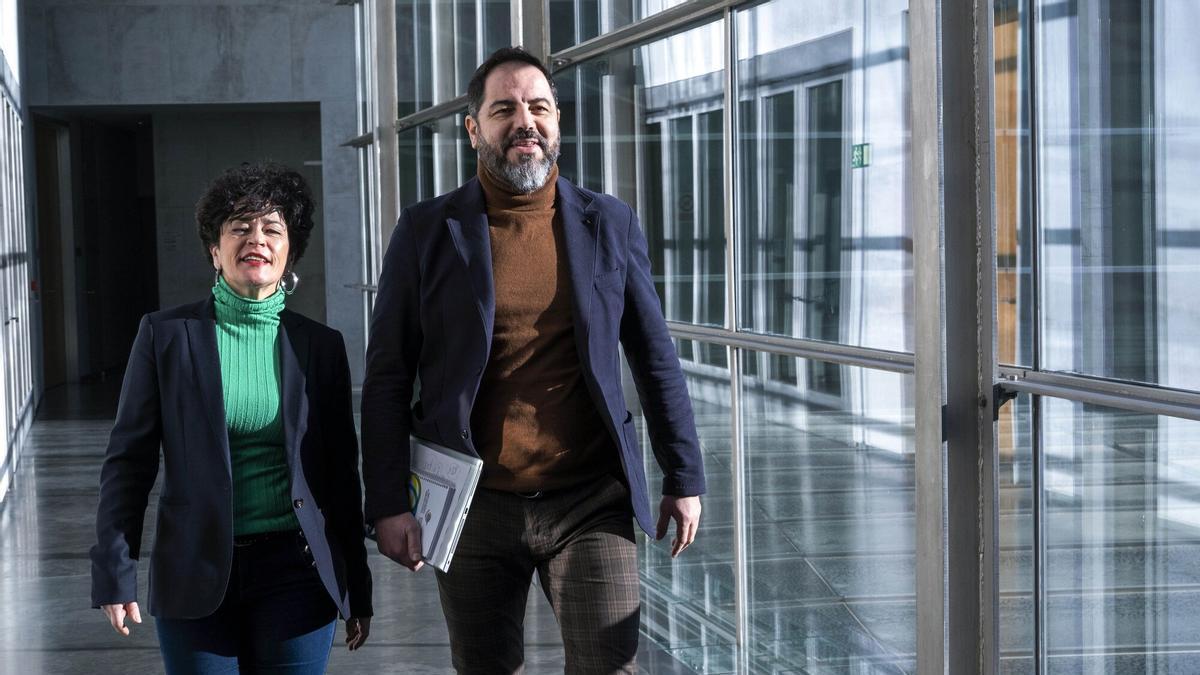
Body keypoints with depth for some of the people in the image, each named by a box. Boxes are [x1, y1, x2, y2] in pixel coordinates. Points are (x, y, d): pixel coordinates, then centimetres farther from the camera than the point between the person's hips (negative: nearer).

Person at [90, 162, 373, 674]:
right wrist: (115, 574, -5)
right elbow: (129, 460, 1)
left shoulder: (320, 346, 5)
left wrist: (357, 592, 11)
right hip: (195, 574, -1)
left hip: (293, 574, 1)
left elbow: (340, 474, 9)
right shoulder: (165, 335, 0)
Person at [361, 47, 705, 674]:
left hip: (590, 504, 0)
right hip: (474, 508, 0)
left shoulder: (609, 223, 5)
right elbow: (387, 378, 0)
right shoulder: (426, 232, 0)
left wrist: (683, 478, 8)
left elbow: (655, 358, 9)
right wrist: (387, 504, -5)